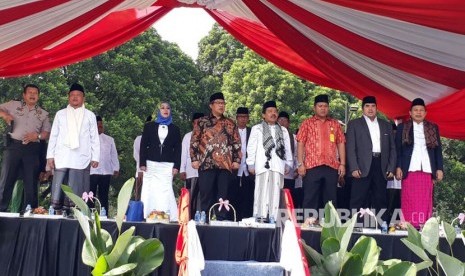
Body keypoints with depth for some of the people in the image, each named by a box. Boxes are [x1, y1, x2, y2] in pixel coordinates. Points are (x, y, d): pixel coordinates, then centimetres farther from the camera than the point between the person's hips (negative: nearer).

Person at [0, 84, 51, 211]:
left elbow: (47, 133, 11)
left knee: (31, 182, 2)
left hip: (32, 149, 2)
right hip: (14, 146, -1)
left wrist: (37, 135, -9)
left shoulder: (43, 114, 15)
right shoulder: (13, 105, 11)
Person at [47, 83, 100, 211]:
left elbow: (94, 138, 9)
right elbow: (53, 136, 13)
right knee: (58, 191, -4)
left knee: (76, 194, -5)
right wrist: (50, 155, 5)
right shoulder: (60, 114, 14)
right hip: (61, 159, 1)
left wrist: (95, 157, 2)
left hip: (81, 160, -1)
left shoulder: (90, 115, 12)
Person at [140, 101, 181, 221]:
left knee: (165, 191, -11)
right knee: (149, 191, -3)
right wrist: (142, 163, -2)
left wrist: (176, 166, -1)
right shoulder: (149, 126, 13)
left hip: (167, 165, 0)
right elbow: (143, 145, 8)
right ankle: (147, 216, 1)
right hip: (151, 164, 1)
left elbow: (177, 148, 9)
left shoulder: (175, 129, 14)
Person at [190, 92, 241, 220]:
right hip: (206, 164, -2)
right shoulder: (202, 122, 8)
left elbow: (237, 143, 13)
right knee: (206, 195, 0)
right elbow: (194, 141, 4)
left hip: (226, 165, 2)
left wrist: (236, 160, 3)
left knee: (224, 196, 3)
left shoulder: (230, 123, 15)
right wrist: (194, 159, -5)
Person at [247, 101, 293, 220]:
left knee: (275, 195, -2)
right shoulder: (257, 129, 11)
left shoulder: (283, 130, 20)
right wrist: (251, 164, 0)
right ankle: (259, 219, -8)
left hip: (278, 166, 3)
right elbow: (251, 148, 7)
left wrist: (288, 164, 8)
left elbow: (288, 149, 17)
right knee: (262, 194, -8)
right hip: (263, 165, -3)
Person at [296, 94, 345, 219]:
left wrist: (342, 164, 3)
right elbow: (300, 144, 1)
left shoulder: (335, 124, 14)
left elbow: (341, 144, 12)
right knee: (310, 198, -1)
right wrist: (300, 164, -8)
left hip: (332, 167, 3)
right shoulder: (307, 123, 6)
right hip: (312, 167, -3)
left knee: (331, 199, 6)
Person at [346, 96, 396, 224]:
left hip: (381, 167, 3)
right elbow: (350, 148, 0)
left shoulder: (386, 125, 18)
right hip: (362, 168, -3)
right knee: (358, 201, -5)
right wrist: (354, 168, -11)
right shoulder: (354, 124, 8)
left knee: (380, 201, 4)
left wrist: (391, 168, 4)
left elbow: (392, 148, 16)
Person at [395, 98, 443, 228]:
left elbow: (438, 150, 13)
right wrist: (398, 167, -5)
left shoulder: (433, 128, 14)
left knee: (425, 202, 0)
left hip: (427, 170, 2)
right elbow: (398, 149, 5)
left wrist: (439, 168, 4)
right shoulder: (402, 127, 9)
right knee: (409, 201, -4)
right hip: (409, 169, -2)